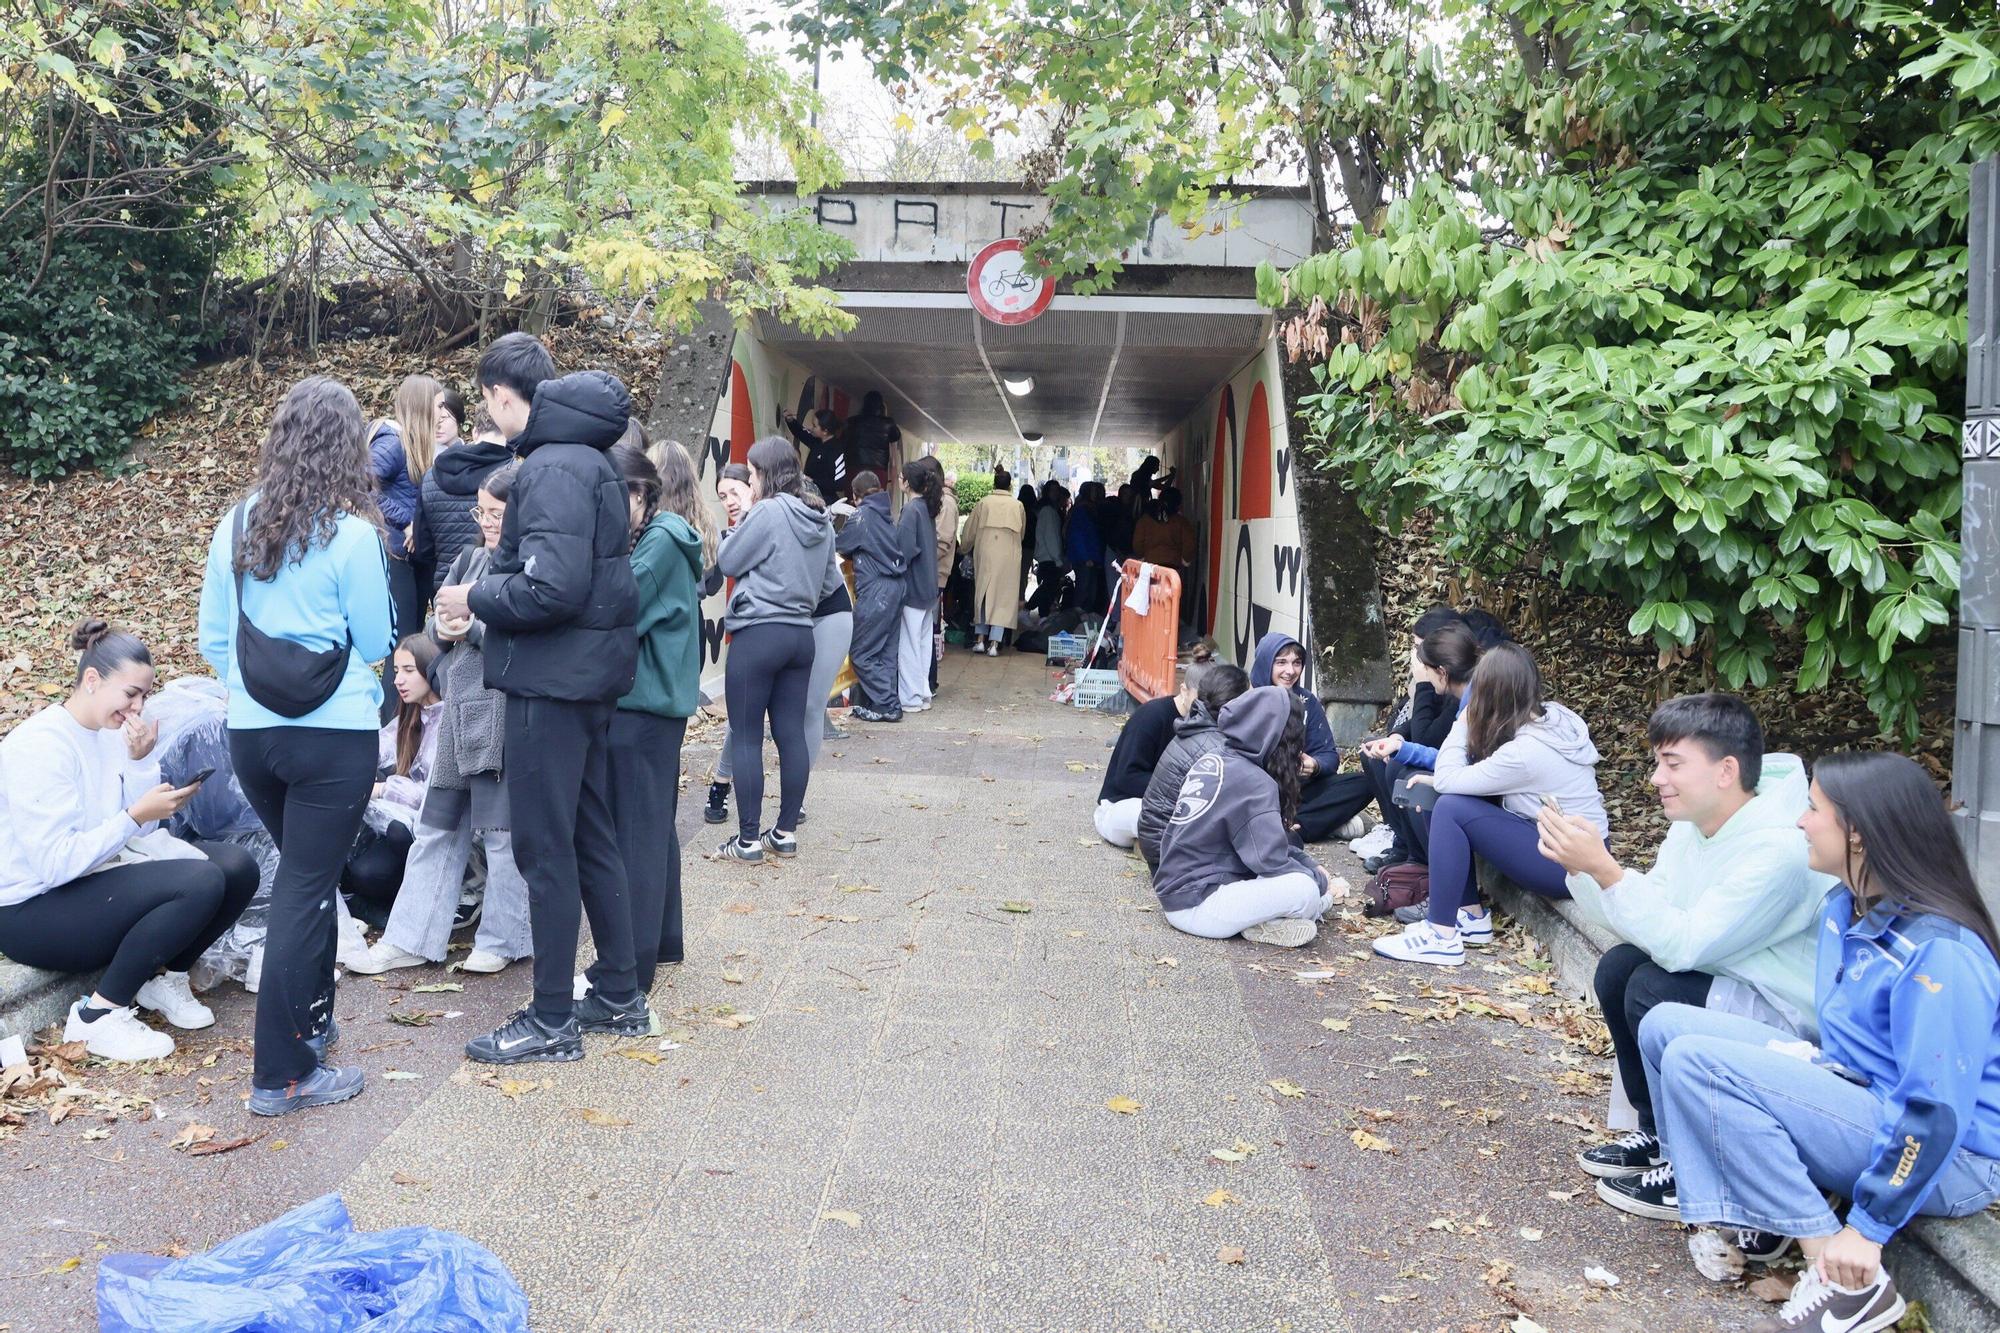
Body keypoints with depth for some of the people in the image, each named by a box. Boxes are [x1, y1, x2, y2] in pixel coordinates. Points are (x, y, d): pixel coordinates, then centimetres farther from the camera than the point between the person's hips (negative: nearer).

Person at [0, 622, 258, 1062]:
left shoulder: (111, 731, 5)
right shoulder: (38, 746, -20)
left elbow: (142, 833, 1)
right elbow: (54, 864, -26)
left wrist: (141, 761, -11)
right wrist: (135, 816, -28)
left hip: (97, 874, 8)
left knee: (238, 868, -7)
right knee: (200, 883, -28)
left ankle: (163, 977, 9)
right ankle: (99, 1015, -14)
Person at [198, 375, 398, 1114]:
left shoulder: (237, 526, 3)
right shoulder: (351, 534, -13)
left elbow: (212, 638, 9)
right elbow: (376, 645, -4)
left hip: (251, 734, 5)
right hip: (335, 736, -5)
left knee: (302, 873, 23)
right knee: (306, 889, 0)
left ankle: (310, 1017, 36)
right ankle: (282, 1074, 5)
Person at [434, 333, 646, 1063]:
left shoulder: (552, 467, -17)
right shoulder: (587, 457, 14)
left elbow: (552, 590, -25)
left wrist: (475, 598, -10)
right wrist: (489, 586, 13)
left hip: (551, 681, -10)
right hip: (591, 674, 10)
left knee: (544, 847, -1)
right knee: (591, 839, 16)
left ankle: (552, 1021, 9)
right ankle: (619, 997, 26)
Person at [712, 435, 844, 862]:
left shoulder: (768, 512, -13)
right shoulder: (820, 521, 10)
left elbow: (727, 562, -4)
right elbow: (830, 583, 16)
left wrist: (746, 515, 5)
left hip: (758, 634, -7)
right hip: (801, 634, 7)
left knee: (745, 738, -1)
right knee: (791, 734, 9)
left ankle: (748, 839, 1)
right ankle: (786, 833, 15)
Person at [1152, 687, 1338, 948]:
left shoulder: (1211, 761, 7)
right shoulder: (1253, 782, -18)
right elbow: (1271, 861, -18)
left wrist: (1312, 866, 12)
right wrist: (1320, 880, -1)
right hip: (1196, 906, -9)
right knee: (1306, 890, -20)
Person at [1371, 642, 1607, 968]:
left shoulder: (1524, 752, -26)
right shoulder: (1554, 716, 0)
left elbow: (1446, 779, -16)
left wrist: (1463, 722, -8)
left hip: (1569, 867, -9)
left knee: (1451, 808, -18)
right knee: (1459, 799, 3)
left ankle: (1442, 937, -14)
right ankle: (1472, 917, 9)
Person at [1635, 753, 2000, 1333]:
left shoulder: (1938, 952, -25)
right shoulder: (1843, 910, 3)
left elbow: (1937, 1109, -26)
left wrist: (1868, 1227, -23)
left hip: (1944, 1157, -9)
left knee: (1695, 1062, -25)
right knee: (1666, 1025, 0)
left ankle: (1845, 1281, -18)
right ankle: (1736, 1214, -4)